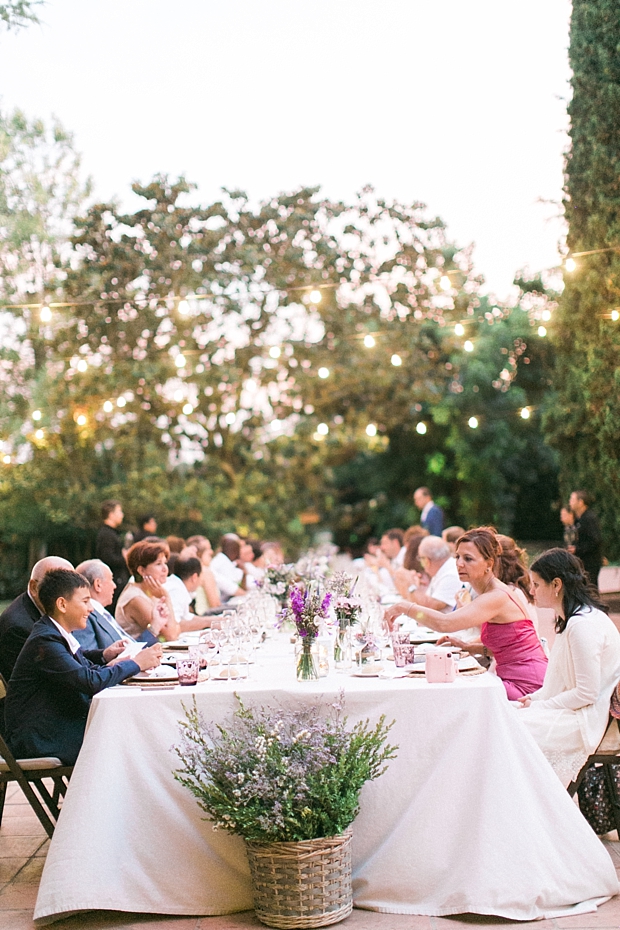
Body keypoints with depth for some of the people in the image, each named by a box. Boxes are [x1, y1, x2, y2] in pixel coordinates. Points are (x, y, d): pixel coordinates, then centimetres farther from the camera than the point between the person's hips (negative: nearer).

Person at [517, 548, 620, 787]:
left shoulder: (583, 624, -19)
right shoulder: (568, 620, 14)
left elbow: (587, 693, -21)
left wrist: (540, 706, -13)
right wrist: (534, 698, 6)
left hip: (582, 720, -10)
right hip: (568, 712, 10)